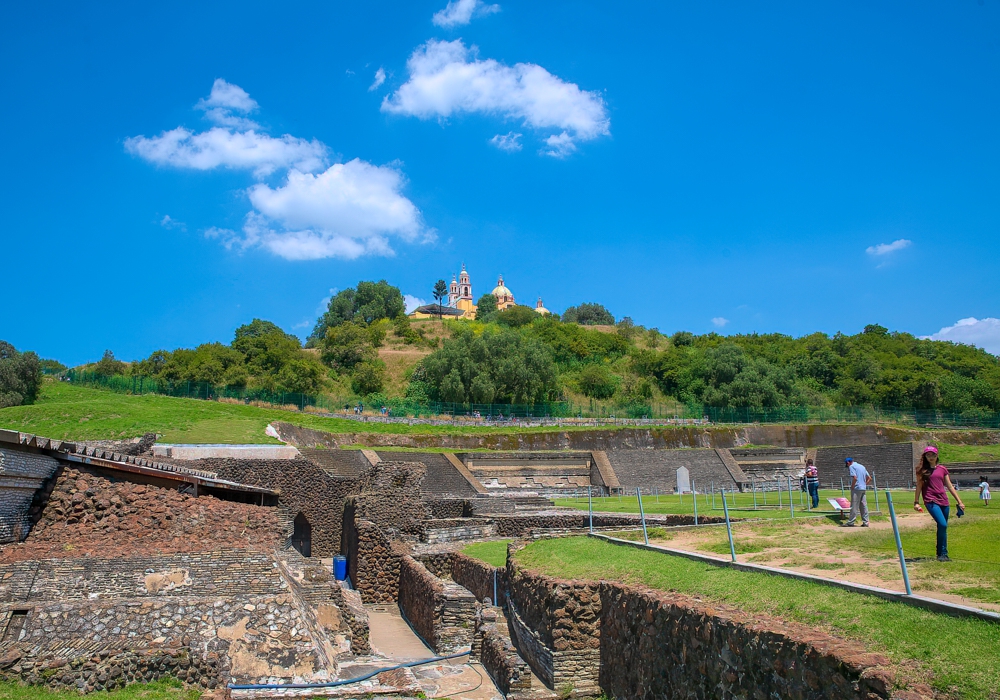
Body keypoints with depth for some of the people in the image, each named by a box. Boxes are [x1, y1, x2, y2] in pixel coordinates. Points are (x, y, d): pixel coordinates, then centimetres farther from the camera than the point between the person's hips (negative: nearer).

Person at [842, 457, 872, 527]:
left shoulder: (852, 466, -7)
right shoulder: (862, 466, 17)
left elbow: (855, 478, -20)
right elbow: (869, 478, 16)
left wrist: (852, 487, -10)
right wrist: (864, 485, 14)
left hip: (857, 489, -8)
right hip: (864, 489, 8)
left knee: (854, 506, -5)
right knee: (864, 506, 9)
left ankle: (850, 522, -2)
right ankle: (865, 522, 10)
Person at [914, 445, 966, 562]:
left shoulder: (942, 469, 13)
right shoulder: (922, 470, 4)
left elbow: (949, 486, 16)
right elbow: (919, 486, 4)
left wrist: (959, 501, 13)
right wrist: (916, 502, -1)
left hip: (944, 501, 4)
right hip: (931, 501, -4)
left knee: (942, 528, 8)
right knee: (942, 525, -19)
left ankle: (941, 554, 20)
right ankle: (943, 554, -9)